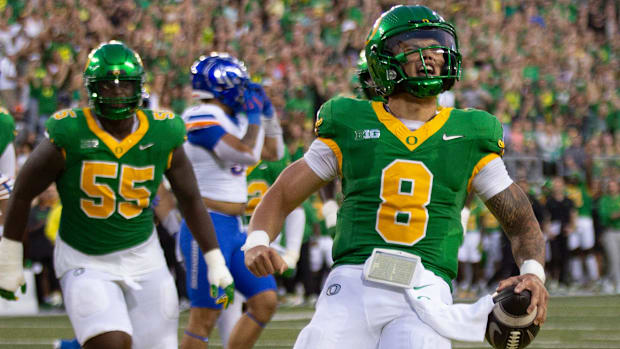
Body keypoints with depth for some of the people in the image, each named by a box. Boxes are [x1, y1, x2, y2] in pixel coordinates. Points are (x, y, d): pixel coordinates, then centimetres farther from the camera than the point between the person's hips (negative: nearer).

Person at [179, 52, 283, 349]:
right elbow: (247, 154, -25)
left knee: (265, 302, 7)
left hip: (234, 228, 9)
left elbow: (273, 153, 25)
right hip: (208, 226, -9)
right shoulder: (202, 119, -14)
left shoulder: (235, 119, 13)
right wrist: (254, 114, -11)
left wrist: (268, 113, 14)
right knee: (205, 316, -6)